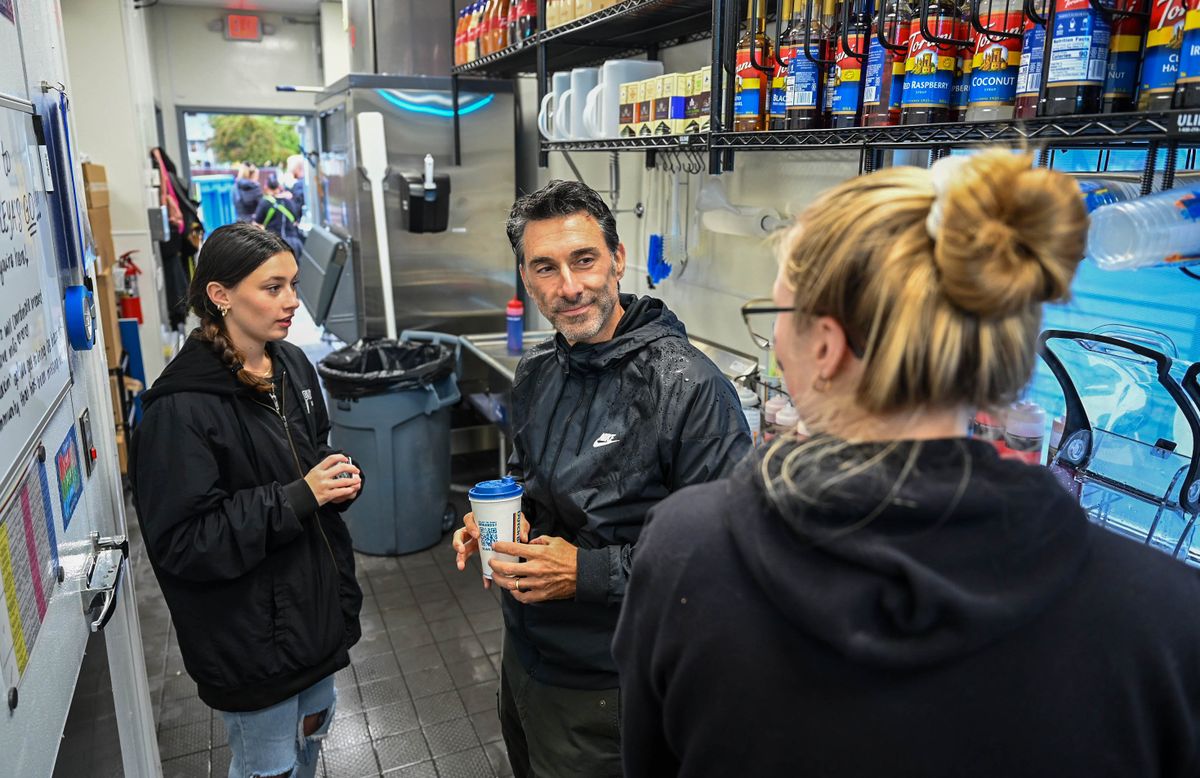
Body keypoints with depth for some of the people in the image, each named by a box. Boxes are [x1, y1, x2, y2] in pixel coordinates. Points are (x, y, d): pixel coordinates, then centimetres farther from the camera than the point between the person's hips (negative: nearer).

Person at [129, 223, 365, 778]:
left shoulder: (293, 365, -1)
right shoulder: (181, 409, -24)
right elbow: (182, 542, -23)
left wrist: (340, 480, -8)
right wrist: (298, 498, -27)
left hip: (316, 603, 7)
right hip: (251, 633, -7)